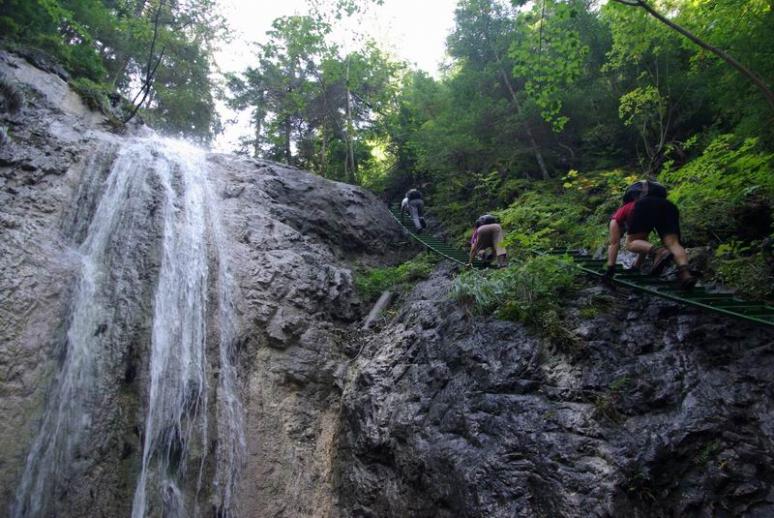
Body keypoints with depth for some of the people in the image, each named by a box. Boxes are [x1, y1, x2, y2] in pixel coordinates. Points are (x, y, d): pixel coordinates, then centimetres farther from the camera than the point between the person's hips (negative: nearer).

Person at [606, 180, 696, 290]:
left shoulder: (616, 219, 31)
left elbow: (614, 244, 23)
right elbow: (644, 243, 47)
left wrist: (610, 268, 22)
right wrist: (636, 267, 52)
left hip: (644, 206, -5)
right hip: (667, 205, 5)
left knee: (631, 244, 4)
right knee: (673, 244, -7)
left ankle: (658, 252, -24)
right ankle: (685, 272, -36)